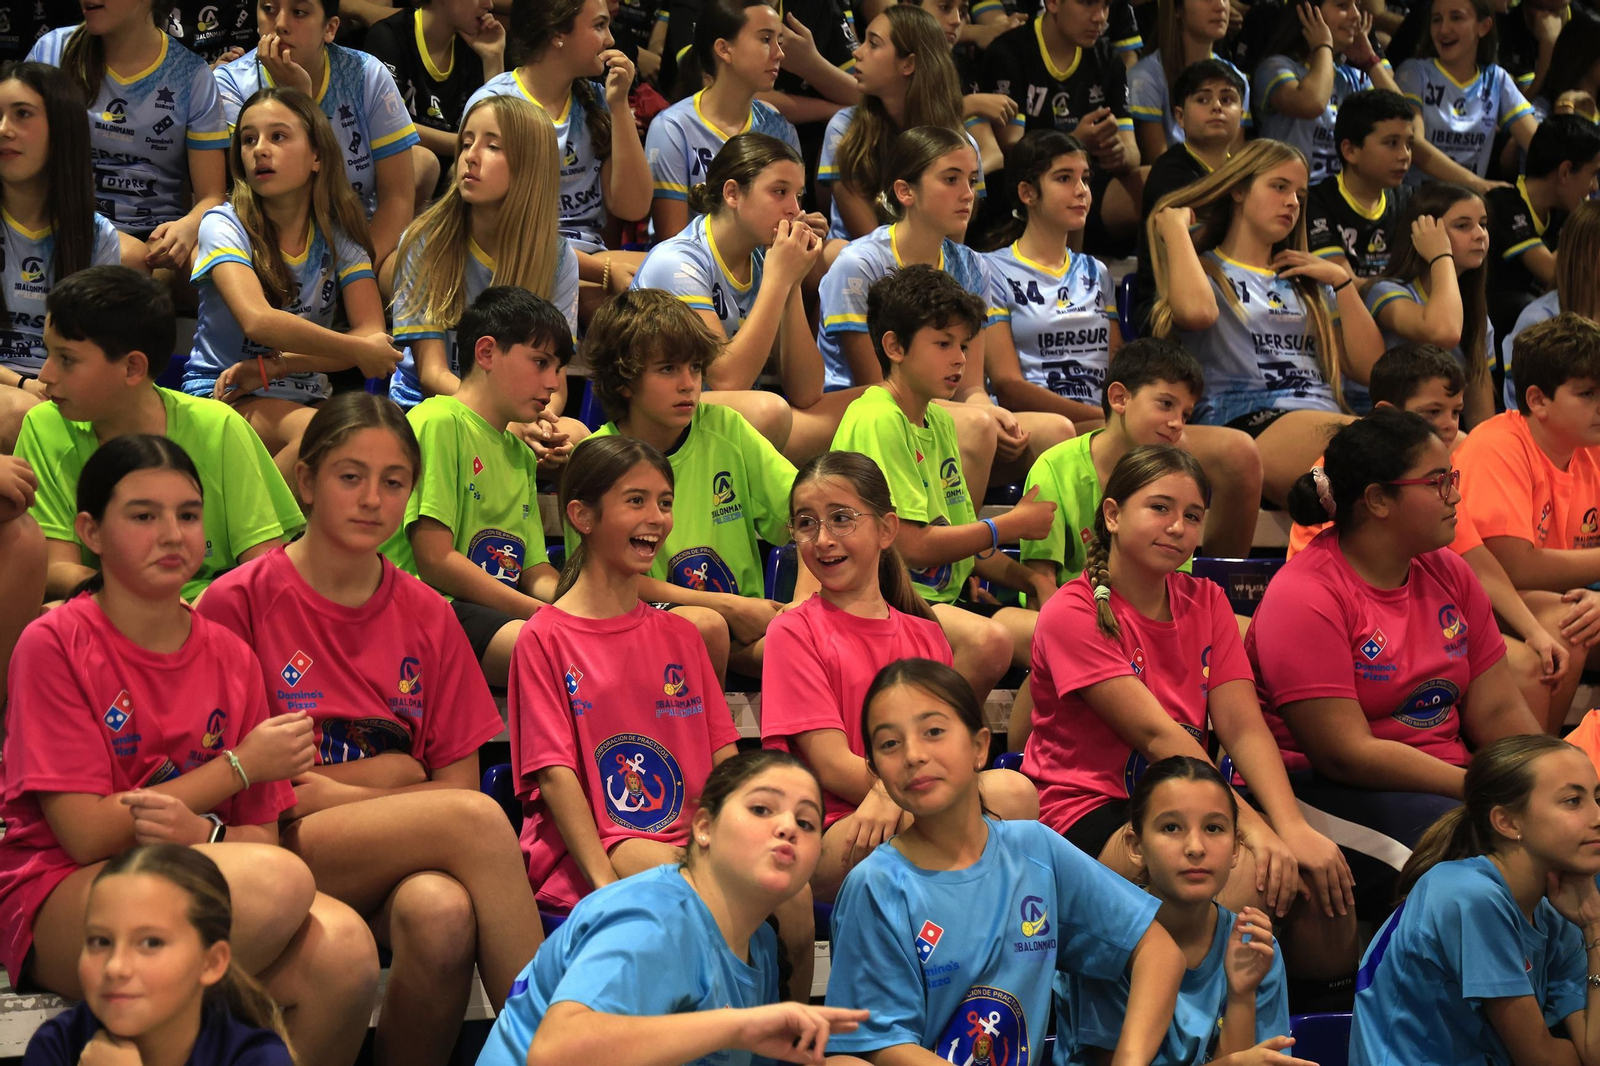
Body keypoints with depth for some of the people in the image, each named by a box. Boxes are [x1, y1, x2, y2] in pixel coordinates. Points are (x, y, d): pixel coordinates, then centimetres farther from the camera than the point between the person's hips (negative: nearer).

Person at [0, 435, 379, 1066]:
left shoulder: (230, 656, 11)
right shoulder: (53, 645, -3)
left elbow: (260, 835, 6)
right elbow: (87, 833, -9)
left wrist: (199, 834, -18)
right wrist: (241, 765, -6)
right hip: (59, 906, -5)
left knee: (344, 949, -30)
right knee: (280, 881, -33)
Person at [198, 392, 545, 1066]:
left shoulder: (427, 618, 12)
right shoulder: (240, 602, 0)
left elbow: (457, 781, 9)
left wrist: (340, 793, -9)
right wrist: (391, 773, -6)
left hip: (397, 869, 3)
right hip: (280, 855, -3)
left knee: (441, 912, -35)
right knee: (474, 820, -29)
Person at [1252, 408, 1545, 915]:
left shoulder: (1448, 574, 12)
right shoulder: (1305, 597, -12)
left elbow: (1499, 711, 8)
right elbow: (1348, 754, -18)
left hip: (1446, 781, 7)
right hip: (1324, 794, -7)